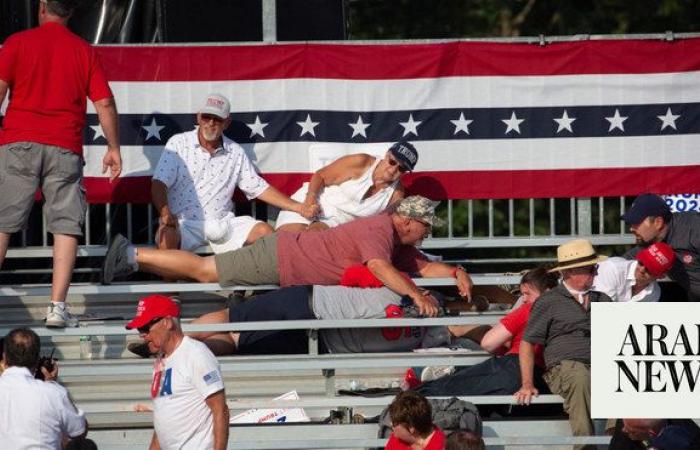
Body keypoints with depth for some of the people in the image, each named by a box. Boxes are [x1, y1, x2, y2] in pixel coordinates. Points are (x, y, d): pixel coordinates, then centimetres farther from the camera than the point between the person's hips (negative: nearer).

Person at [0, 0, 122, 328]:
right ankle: (57, 307, -5)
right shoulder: (84, 51, 8)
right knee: (66, 227, 2)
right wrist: (113, 148, 12)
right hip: (65, 148, 1)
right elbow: (105, 104, 5)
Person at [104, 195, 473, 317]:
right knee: (204, 270, -5)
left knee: (204, 272, 12)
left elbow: (424, 266, 16)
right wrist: (414, 293, -45)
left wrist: (456, 272, -1)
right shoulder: (378, 230, -22)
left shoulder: (398, 241, 8)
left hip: (288, 249, 8)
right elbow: (380, 268, -38)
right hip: (279, 258, -8)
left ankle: (131, 258, 16)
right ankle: (131, 256, 0)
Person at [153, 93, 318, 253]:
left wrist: (298, 208, 7)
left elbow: (259, 188, 16)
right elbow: (159, 183, -5)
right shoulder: (178, 143, 4)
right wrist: (166, 214, -25)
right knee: (166, 237, -36)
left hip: (222, 222, 4)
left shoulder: (236, 153, 13)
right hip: (184, 222, -4)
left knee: (264, 231, -16)